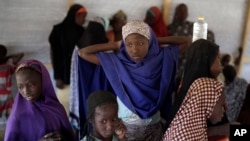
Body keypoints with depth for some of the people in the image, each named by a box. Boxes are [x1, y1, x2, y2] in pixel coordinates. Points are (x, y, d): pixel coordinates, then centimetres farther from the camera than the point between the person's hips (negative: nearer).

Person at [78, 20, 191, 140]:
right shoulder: (116, 62, -10)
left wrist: (157, 40, -5)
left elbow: (186, 42, 2)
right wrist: (116, 45, -9)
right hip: (125, 127, -1)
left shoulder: (161, 58, -7)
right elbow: (83, 53, -8)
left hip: (153, 127, 2)